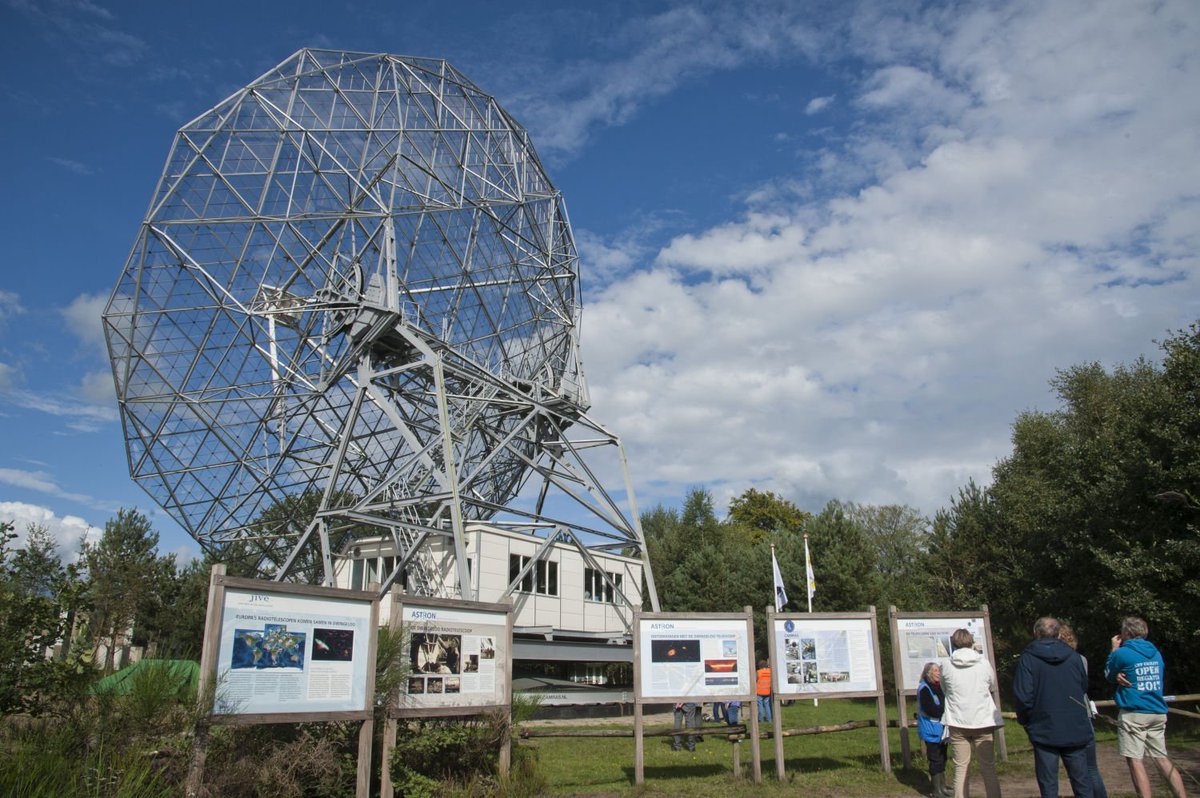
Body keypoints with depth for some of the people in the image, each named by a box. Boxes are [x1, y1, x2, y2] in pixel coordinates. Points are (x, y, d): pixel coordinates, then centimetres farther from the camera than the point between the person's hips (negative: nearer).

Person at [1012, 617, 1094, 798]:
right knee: (1082, 781, 14)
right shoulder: (1073, 656, 2)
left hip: (1044, 731, -3)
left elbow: (1022, 695, -14)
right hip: (1076, 730, 3)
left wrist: (1025, 721, 2)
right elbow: (1084, 688, 12)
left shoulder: (1028, 657, -9)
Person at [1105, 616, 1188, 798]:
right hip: (1158, 713, 7)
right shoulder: (1156, 653, 11)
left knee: (1134, 761, -4)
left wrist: (1114, 650, 17)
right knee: (1162, 759, 13)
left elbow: (1109, 675, 8)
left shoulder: (1122, 653, -8)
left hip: (1134, 713, -7)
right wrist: (1123, 677, 6)